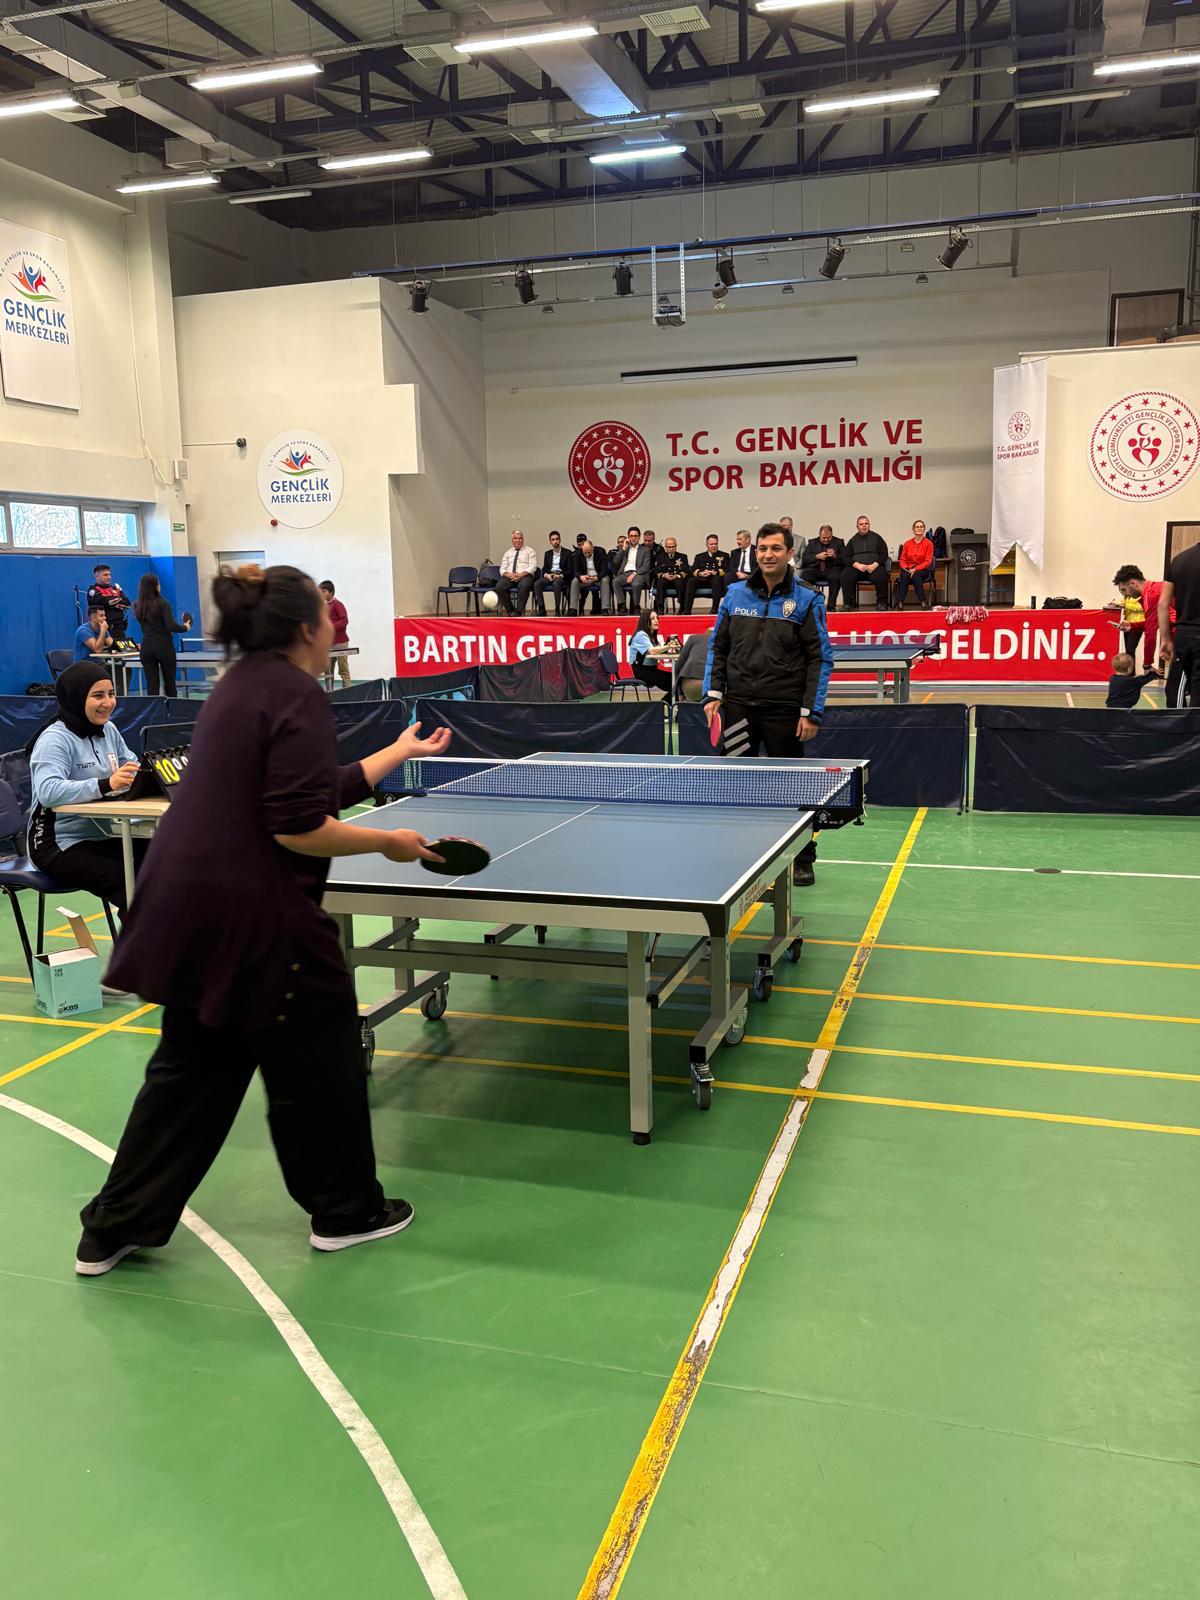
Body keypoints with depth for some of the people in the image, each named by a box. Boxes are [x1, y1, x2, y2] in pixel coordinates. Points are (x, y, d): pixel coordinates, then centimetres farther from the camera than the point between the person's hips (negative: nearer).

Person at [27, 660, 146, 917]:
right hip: (61, 844, -7)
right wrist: (105, 785, -42)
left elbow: (134, 769, 17)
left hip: (105, 835, 7)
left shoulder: (108, 729, 9)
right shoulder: (55, 739, -14)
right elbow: (48, 791, -29)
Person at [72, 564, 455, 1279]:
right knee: (318, 1063, 10)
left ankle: (115, 1229, 28)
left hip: (189, 912, 9)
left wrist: (401, 751, 29)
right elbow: (300, 829, -22)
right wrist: (388, 841, -9)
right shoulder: (298, 695, -15)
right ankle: (346, 1211, 27)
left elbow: (322, 787, 19)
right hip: (255, 918, -9)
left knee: (192, 1069, 20)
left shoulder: (240, 688, 15)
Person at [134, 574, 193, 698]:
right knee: (169, 682, 10)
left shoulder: (137, 606, 5)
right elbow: (172, 626, -16)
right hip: (164, 646, -3)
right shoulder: (162, 604, -10)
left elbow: (144, 627, 14)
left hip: (146, 647, 3)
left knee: (151, 684, 2)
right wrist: (185, 627, -2)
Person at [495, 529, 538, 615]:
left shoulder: (529, 551, 12)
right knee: (499, 587, -29)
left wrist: (520, 575, -17)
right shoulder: (507, 553, 21)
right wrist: (508, 575, -11)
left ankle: (518, 612, -31)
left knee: (524, 586, -40)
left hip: (525, 576, -3)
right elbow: (502, 569, 14)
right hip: (509, 577, 3)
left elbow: (533, 567, -1)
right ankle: (509, 610, -14)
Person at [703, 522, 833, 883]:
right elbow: (718, 648, 13)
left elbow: (820, 659, -3)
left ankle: (803, 859, 18)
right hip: (739, 705, 3)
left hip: (785, 709, -3)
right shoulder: (735, 595, 8)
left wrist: (811, 712, -10)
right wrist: (713, 693, 2)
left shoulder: (806, 600, -2)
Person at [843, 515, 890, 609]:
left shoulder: (876, 537, 15)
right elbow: (847, 558, 9)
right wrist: (857, 565, -11)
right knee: (846, 575, -30)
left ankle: (881, 603, -21)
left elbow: (884, 555, 7)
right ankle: (850, 604, -24)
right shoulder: (853, 540, 18)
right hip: (856, 568, 1)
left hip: (874, 567, -1)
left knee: (881, 576, -35)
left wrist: (875, 565, -12)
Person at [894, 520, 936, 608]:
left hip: (923, 570, -2)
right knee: (904, 576, -33)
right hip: (908, 569, 2)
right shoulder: (907, 543, 11)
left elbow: (928, 561, -5)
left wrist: (916, 569, -18)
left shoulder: (928, 543, 1)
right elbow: (902, 560, 12)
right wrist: (905, 568, -10)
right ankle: (900, 603, -42)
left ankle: (923, 602, -37)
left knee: (916, 575, -36)